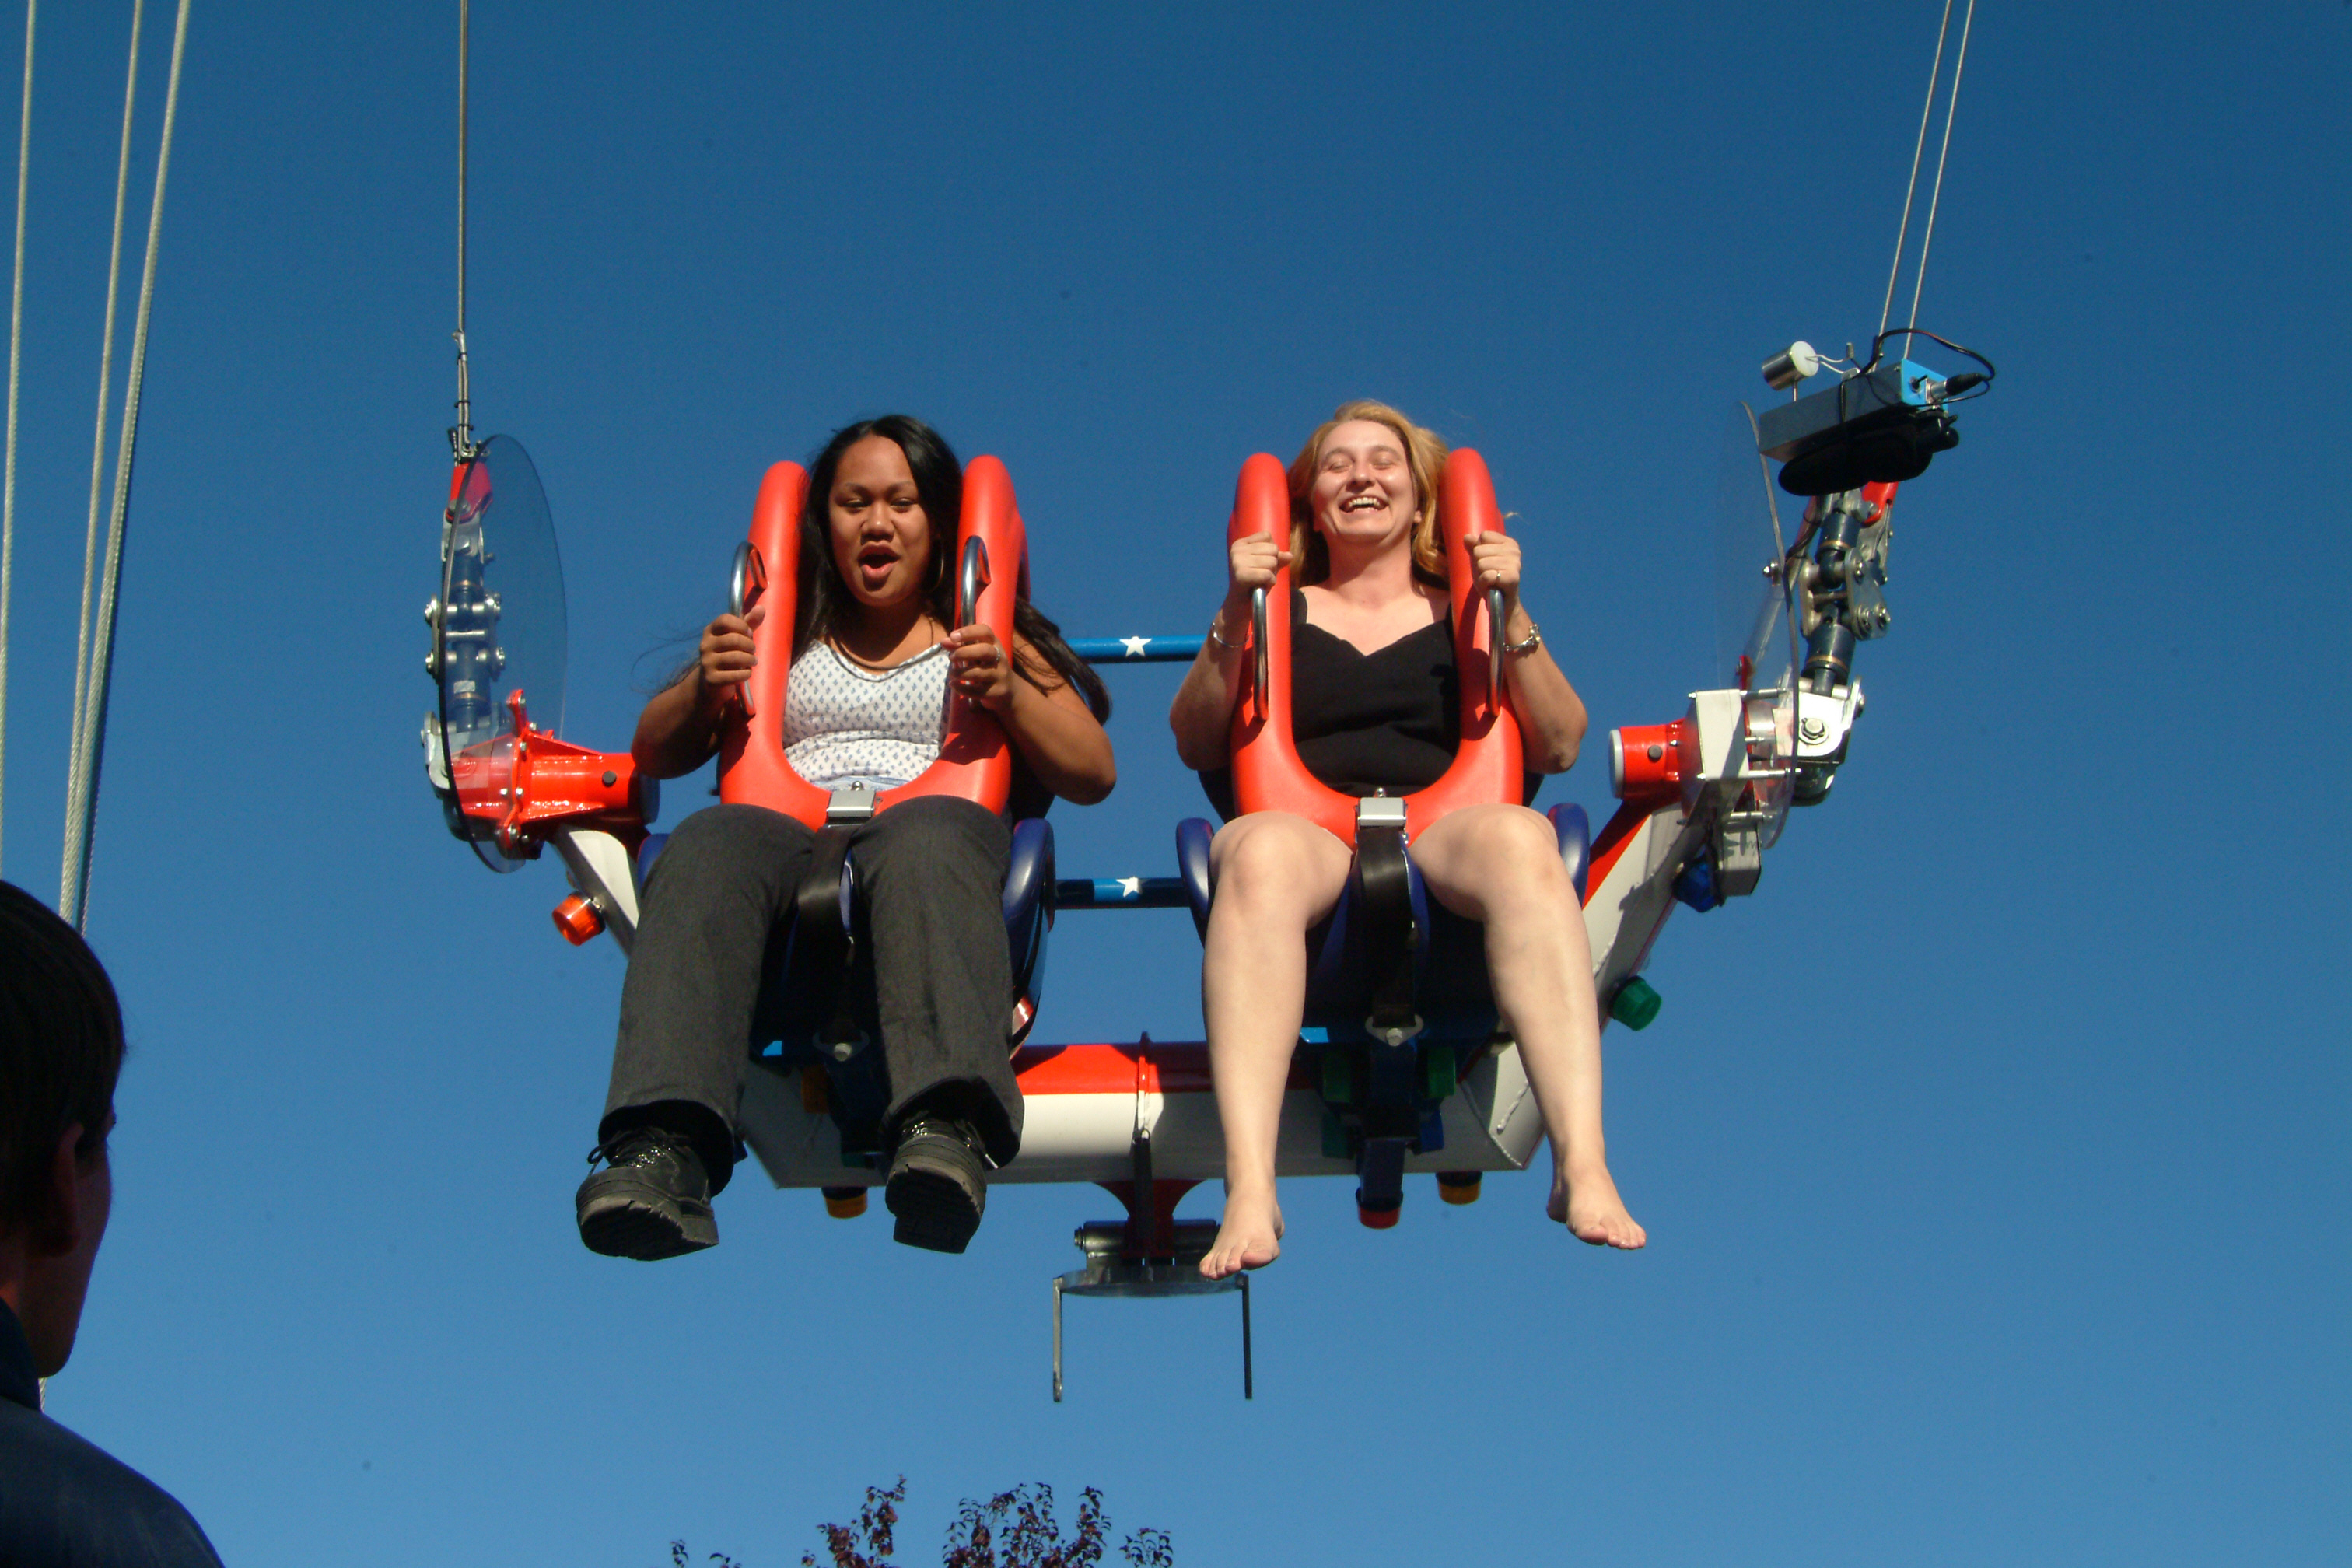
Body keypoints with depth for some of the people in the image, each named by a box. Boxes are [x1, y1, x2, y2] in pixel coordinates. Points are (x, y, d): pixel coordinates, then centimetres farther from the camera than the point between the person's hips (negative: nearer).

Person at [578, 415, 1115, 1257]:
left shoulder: (993, 638, 31)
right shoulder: (785, 638, 35)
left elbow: (1094, 775, 19)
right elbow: (654, 755, 28)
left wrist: (1009, 696, -1)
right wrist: (702, 690, 5)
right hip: (787, 827, 1)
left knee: (927, 841, -41)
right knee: (711, 843, -37)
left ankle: (947, 1131, -66)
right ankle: (660, 1151, -56)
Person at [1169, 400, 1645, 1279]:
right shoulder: (1281, 610, 26)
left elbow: (1558, 749, 15)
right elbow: (1196, 746, 15)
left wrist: (1510, 616, 4)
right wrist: (1234, 616, 2)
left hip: (1444, 831, 1)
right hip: (1306, 828, 0)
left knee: (1520, 838, -36)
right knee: (1261, 854, -38)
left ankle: (1583, 1170, -48)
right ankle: (1248, 1195, -52)